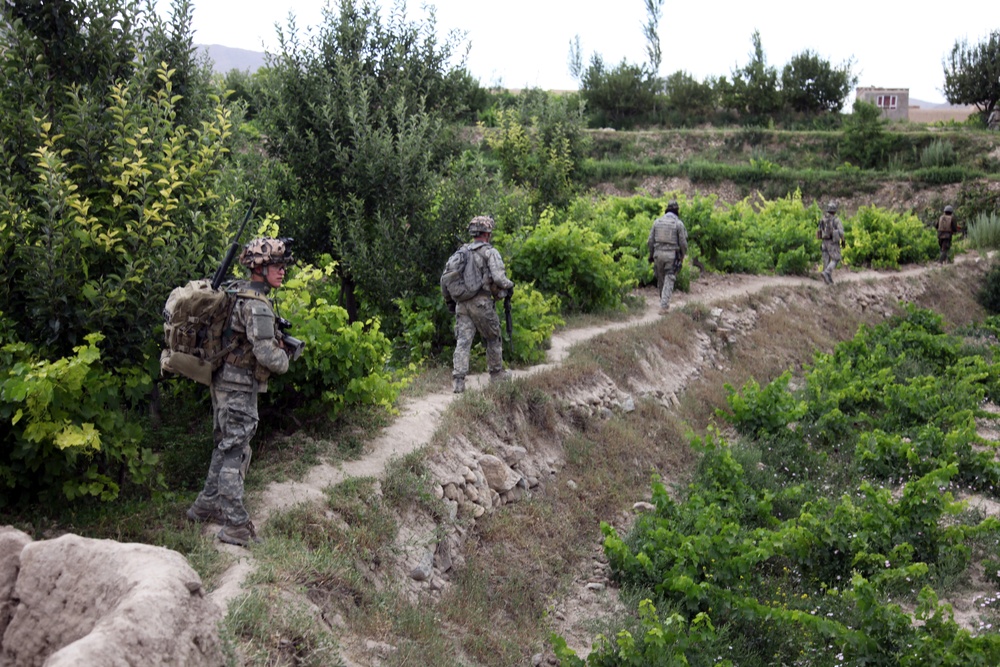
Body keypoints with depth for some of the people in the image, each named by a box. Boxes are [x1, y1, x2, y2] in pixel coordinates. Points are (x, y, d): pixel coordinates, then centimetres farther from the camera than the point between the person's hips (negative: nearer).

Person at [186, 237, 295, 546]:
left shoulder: (237, 292, 10)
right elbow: (266, 353, -26)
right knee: (235, 453, -5)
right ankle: (236, 526, 0)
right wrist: (284, 360, -4)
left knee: (225, 446, 21)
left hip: (224, 382, 10)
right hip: (239, 387, -10)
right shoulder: (256, 304, -20)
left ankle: (206, 504, 32)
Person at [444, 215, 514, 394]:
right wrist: (509, 286, 4)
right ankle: (496, 373, 26)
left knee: (462, 342, 0)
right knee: (493, 339, 15)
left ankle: (458, 381, -9)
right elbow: (499, 278, -17)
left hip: (462, 304, 5)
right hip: (482, 303, -4)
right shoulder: (490, 252, -5)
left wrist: (449, 301, 25)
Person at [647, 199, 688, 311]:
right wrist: (683, 256, 11)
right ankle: (664, 305, -10)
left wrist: (651, 255, 14)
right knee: (669, 281, -1)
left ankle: (664, 301, 31)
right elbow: (683, 243, -6)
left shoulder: (657, 221, 4)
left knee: (660, 279, 17)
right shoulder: (678, 223, -6)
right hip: (672, 255, -3)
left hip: (658, 254, 3)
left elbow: (650, 241, 3)